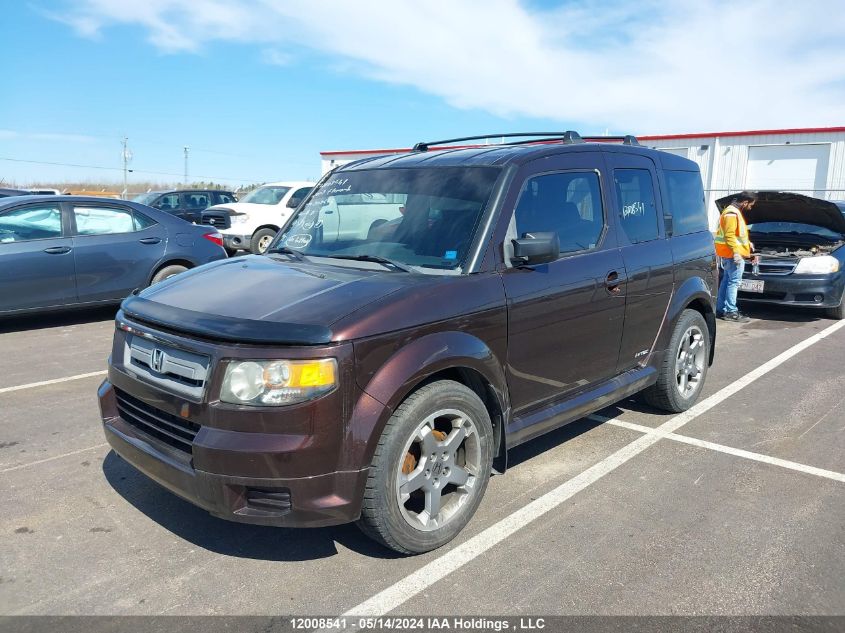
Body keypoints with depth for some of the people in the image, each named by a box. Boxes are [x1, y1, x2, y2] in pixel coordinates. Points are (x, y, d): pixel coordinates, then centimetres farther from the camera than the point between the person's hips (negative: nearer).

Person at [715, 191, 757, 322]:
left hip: (731, 254, 11)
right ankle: (731, 312, -6)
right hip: (733, 254, -11)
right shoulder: (732, 213, -16)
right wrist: (735, 252, -26)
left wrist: (748, 243, 33)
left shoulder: (735, 212, 18)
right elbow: (729, 235, -23)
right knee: (733, 282, -8)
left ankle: (721, 309, 18)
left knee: (726, 281, 13)